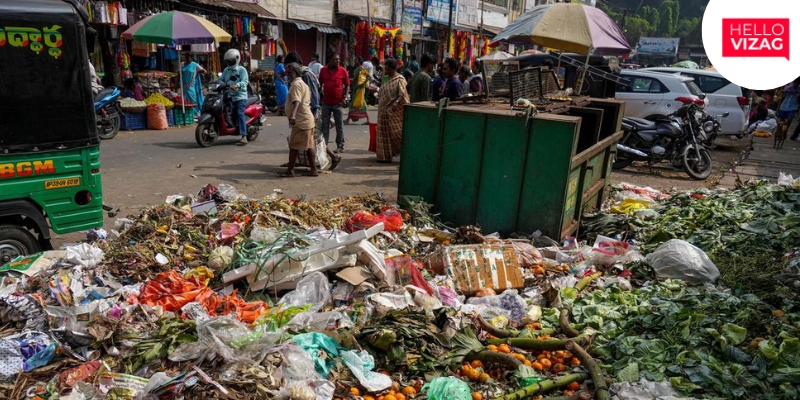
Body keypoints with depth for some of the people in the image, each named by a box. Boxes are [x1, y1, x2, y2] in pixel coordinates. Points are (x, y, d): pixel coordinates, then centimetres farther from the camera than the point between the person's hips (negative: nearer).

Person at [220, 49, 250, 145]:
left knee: (240, 114, -18)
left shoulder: (242, 70, 1)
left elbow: (245, 82, -12)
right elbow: (221, 80, 14)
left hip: (240, 96, -7)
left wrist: (237, 85, -31)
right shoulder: (226, 70, 20)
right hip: (229, 96, 7)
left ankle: (244, 137, -24)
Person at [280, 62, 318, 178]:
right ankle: (313, 169, 15)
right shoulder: (302, 83, 19)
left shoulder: (296, 84, -12)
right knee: (308, 146, 12)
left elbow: (296, 101, -28)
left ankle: (290, 170, 2)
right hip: (307, 119, 10)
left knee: (293, 146, -4)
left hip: (301, 121, -10)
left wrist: (293, 115, -42)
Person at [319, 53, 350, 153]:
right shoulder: (323, 70, 4)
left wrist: (344, 97, -6)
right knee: (325, 125, 8)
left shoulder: (342, 71, -3)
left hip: (338, 102, -2)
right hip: (326, 102, 2)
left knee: (339, 125, 6)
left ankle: (340, 145, 14)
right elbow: (320, 84, 13)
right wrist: (320, 95, 5)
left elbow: (347, 85, 2)